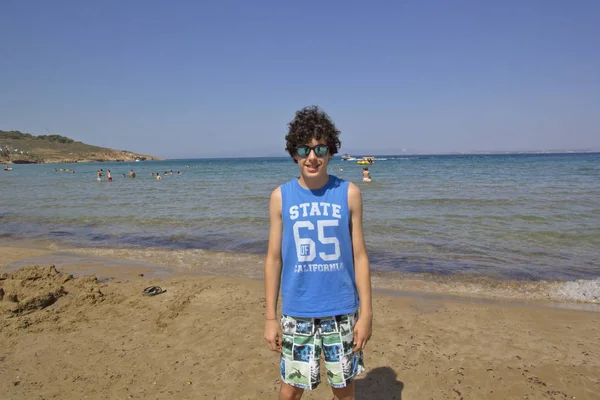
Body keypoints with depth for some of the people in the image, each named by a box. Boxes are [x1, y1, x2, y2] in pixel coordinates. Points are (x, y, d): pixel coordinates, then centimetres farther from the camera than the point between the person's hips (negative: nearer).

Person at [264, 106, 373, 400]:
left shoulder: (349, 193, -5)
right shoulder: (281, 196, -4)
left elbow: (359, 256, -2)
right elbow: (274, 259, -1)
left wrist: (366, 313, -3)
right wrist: (270, 316, 0)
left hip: (341, 311, 0)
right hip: (296, 312, 0)